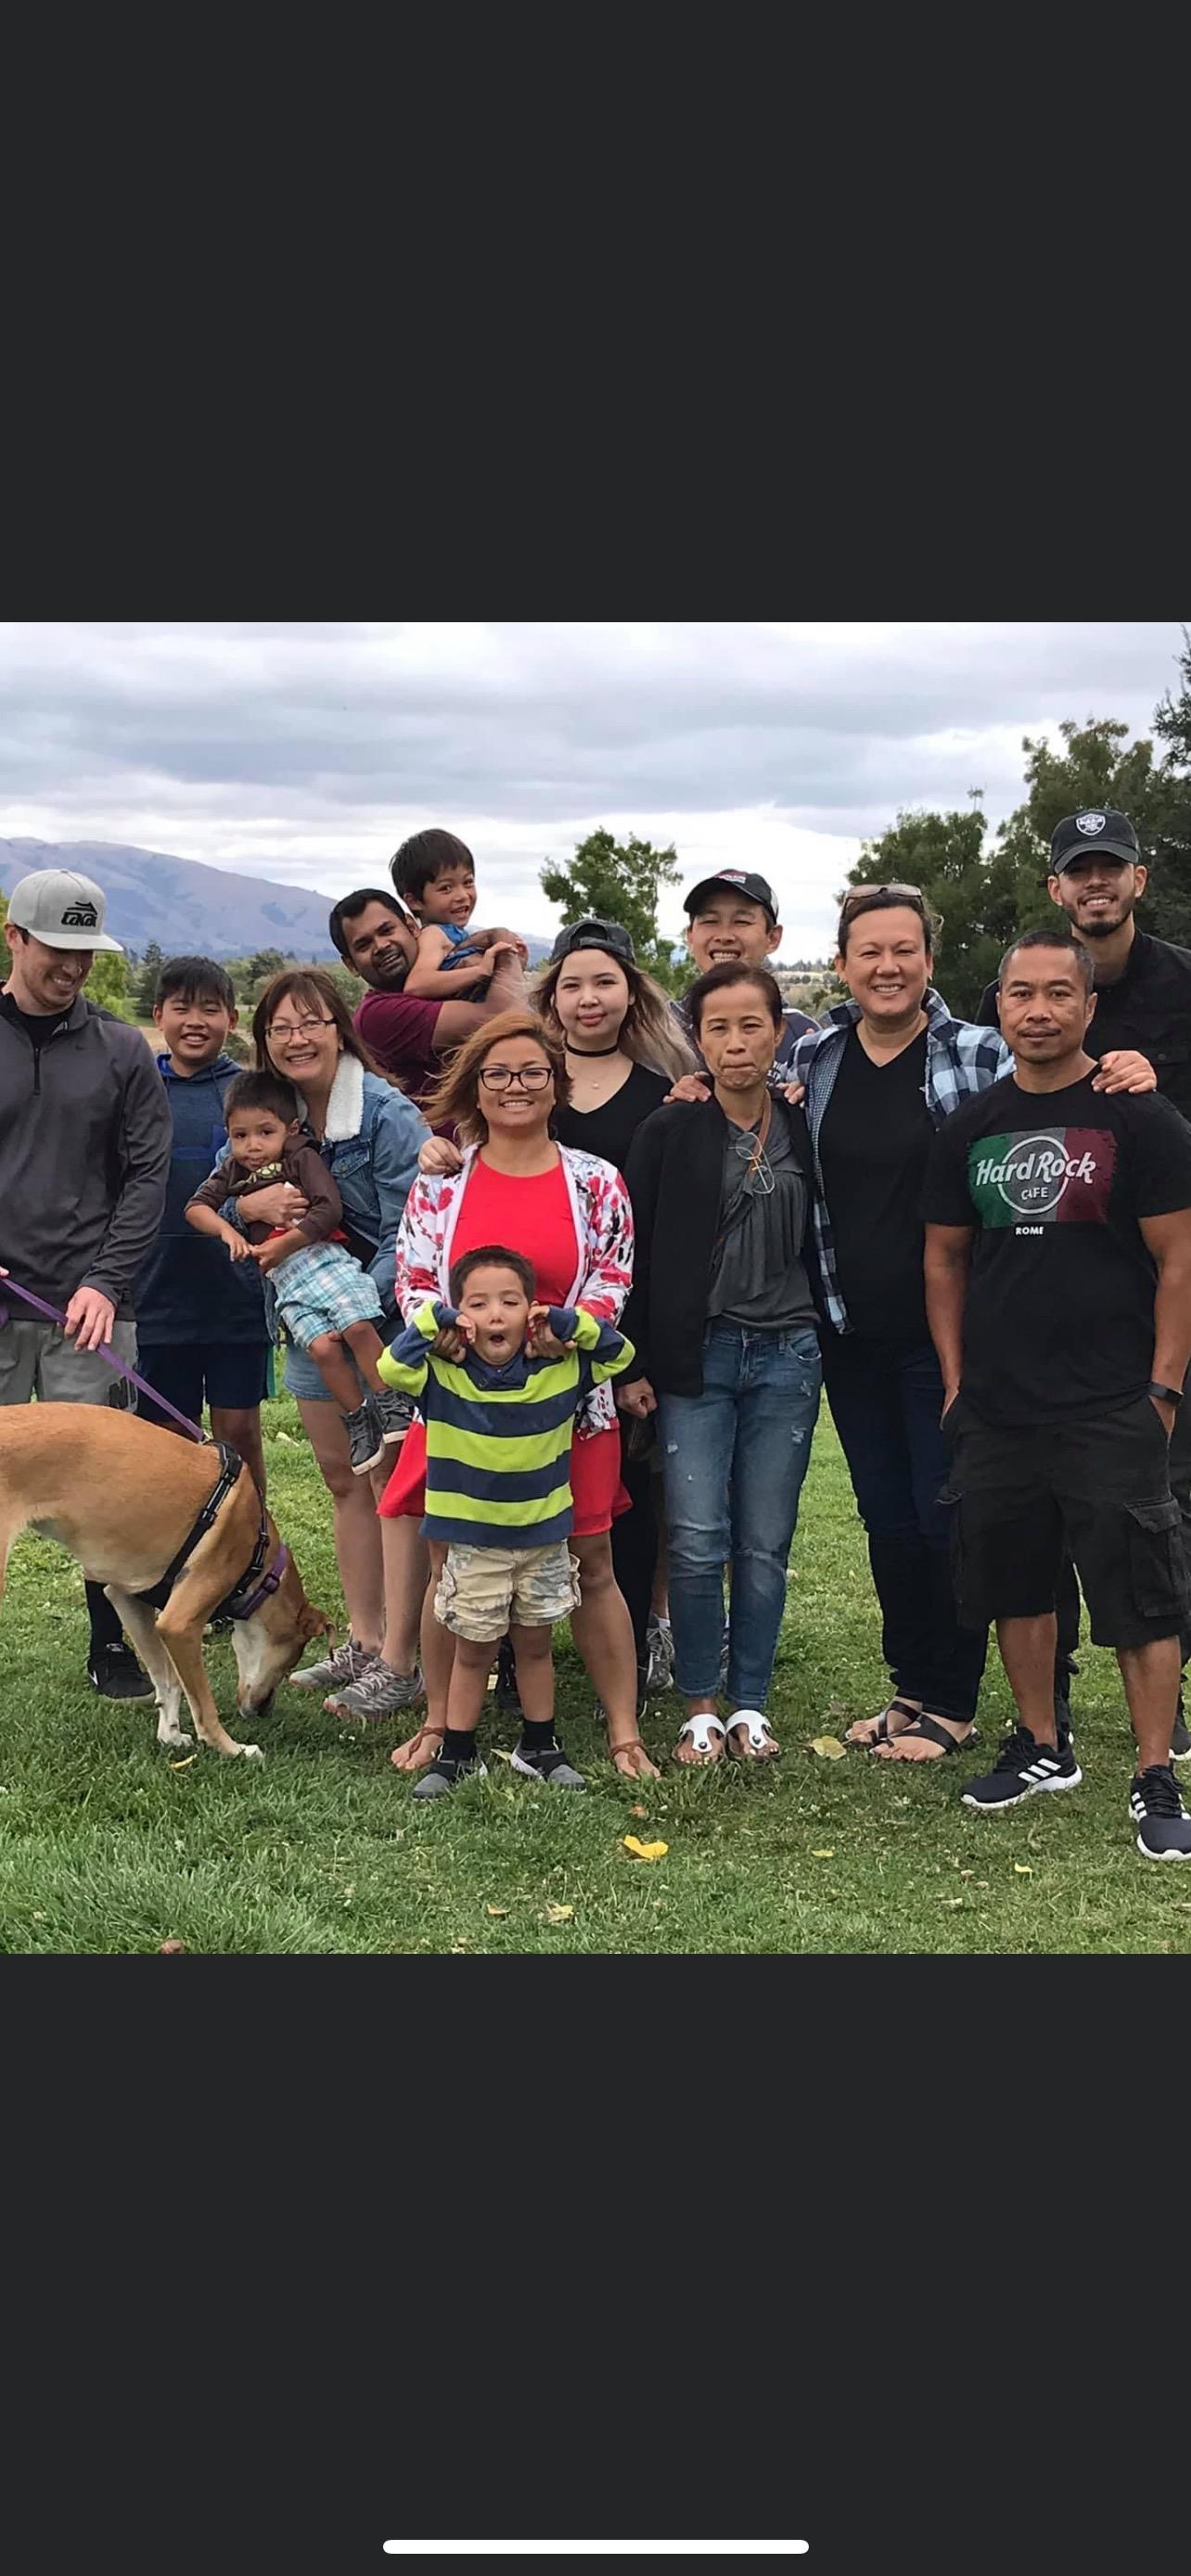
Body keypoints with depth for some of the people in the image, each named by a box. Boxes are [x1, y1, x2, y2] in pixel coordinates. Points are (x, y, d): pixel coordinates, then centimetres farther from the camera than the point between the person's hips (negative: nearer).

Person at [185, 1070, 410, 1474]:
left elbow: (330, 1210, -8)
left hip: (324, 1256, -2)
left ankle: (388, 1404, -10)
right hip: (284, 1279, 2)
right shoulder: (232, 1173, 16)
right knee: (322, 1347, -17)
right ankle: (357, 1422, -5)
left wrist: (282, 1245, -9)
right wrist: (227, 1230, -5)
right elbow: (195, 1207, 14)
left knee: (358, 1327, -23)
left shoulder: (303, 1159, 3)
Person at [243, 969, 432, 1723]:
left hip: (386, 1316, -7)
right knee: (342, 1477, 13)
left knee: (393, 1480, -5)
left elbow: (409, 1231, -17)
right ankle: (365, 1640, 24)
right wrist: (253, 1204, -12)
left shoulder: (388, 1115, -15)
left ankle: (401, 1661, 0)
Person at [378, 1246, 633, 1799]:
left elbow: (620, 1355, 3)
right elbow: (392, 1367, -24)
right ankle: (455, 1754, 22)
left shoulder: (559, 1370, -5)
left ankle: (539, 1748, 31)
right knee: (472, 1651, 10)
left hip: (544, 1539, 2)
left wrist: (570, 1322, -11)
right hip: (472, 1542, -2)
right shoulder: (443, 1375, -11)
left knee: (534, 1645, 17)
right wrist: (433, 1317, -22)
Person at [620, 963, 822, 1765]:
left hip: (786, 1356, 2)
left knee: (765, 1544, 6)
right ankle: (701, 1706, 10)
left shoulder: (806, 1130, 4)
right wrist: (633, 1363, -5)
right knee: (698, 1541, -4)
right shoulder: (670, 1131, -2)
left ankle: (751, 1705, 17)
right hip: (695, 1357, -2)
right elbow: (633, 1248, -2)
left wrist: (820, 1344, 6)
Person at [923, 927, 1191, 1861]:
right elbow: (946, 1259, 14)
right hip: (994, 1410, 5)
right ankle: (1041, 1748, 30)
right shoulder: (971, 1129, 8)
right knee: (1014, 1582, 13)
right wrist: (955, 1380, 8)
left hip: (1113, 1412, -4)